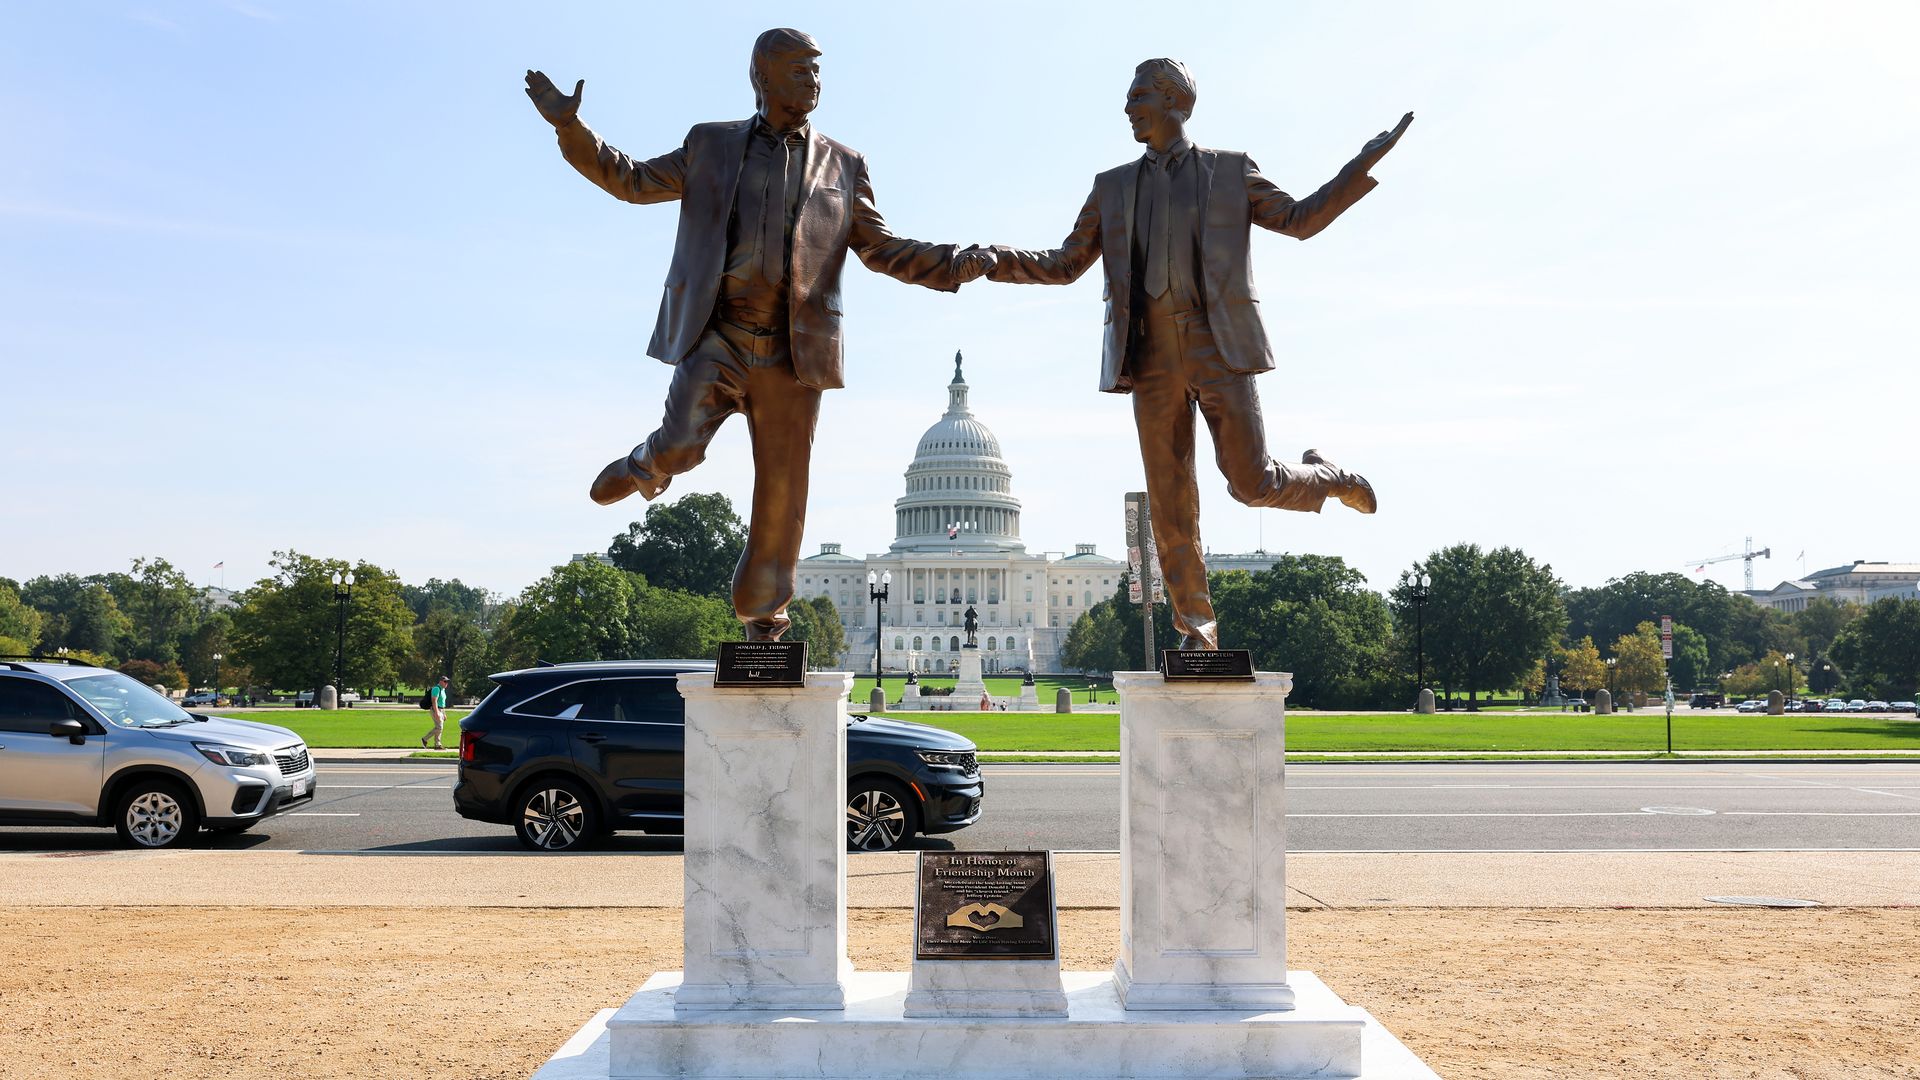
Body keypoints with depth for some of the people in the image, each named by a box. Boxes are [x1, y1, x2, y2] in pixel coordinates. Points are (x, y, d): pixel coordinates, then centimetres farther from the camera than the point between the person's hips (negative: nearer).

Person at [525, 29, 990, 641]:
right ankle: (647, 466, 17)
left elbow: (880, 249, 13)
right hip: (715, 336, -1)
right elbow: (634, 181, 16)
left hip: (791, 351, 1)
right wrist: (571, 127, 4)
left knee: (781, 494, 2)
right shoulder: (711, 145, 12)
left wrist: (955, 265, -2)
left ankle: (763, 623, 19)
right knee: (681, 445, -23)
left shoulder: (842, 166, 13)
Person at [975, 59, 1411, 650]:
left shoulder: (1230, 170, 11)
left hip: (1217, 345, -3)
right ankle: (1196, 629, 8)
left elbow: (1299, 219, 11)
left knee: (1253, 481, -7)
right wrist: (996, 260, 2)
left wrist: (1362, 166, 2)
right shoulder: (1112, 186, 17)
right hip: (1150, 353, 3)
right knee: (1169, 498, 0)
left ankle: (1328, 476, 28)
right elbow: (1065, 264, 17)